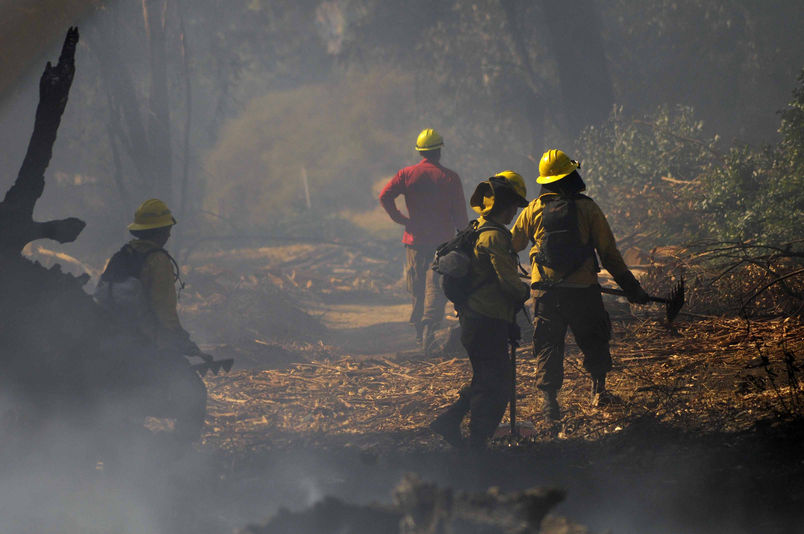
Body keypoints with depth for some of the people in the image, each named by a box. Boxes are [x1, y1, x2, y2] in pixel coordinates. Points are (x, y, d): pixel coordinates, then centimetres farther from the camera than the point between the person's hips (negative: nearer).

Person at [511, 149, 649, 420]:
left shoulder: (533, 210, 2)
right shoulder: (587, 208, -3)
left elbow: (511, 246, 13)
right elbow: (609, 253, -2)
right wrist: (631, 286, 5)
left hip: (545, 290, 1)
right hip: (583, 288, -1)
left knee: (548, 343, 8)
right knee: (593, 338, 18)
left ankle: (549, 395, -2)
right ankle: (598, 388, 17)